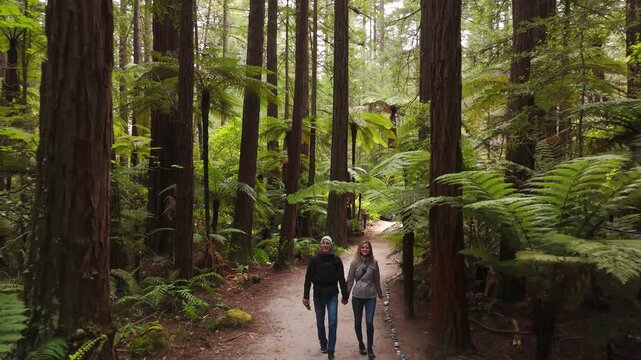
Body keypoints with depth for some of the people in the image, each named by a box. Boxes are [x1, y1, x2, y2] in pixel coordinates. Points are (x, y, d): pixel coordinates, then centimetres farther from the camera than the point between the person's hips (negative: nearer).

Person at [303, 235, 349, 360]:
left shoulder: (336, 260, -3)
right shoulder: (314, 259, -3)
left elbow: (341, 279, 2)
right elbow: (308, 278, -1)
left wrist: (345, 296, 4)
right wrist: (306, 296, -3)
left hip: (332, 295, -1)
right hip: (318, 295, 1)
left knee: (332, 323, -6)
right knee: (320, 322, 12)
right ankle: (323, 344, 34)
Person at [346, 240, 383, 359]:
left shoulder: (374, 263, -2)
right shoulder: (355, 262, -4)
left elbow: (377, 280, 8)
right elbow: (350, 280, 1)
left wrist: (380, 293, 16)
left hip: (371, 296, 0)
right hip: (357, 296, 1)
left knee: (369, 322, -5)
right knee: (358, 322, 11)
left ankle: (370, 348, 8)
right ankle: (361, 344, 32)